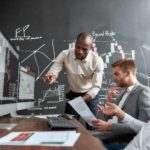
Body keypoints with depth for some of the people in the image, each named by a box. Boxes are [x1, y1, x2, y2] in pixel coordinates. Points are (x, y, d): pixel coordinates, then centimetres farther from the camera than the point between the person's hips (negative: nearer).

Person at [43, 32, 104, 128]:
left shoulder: (97, 61, -22)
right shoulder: (65, 55, -18)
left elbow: (96, 86, -22)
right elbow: (53, 72, -19)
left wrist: (81, 100, -38)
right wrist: (50, 77, -46)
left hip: (90, 96, -1)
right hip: (73, 95, 1)